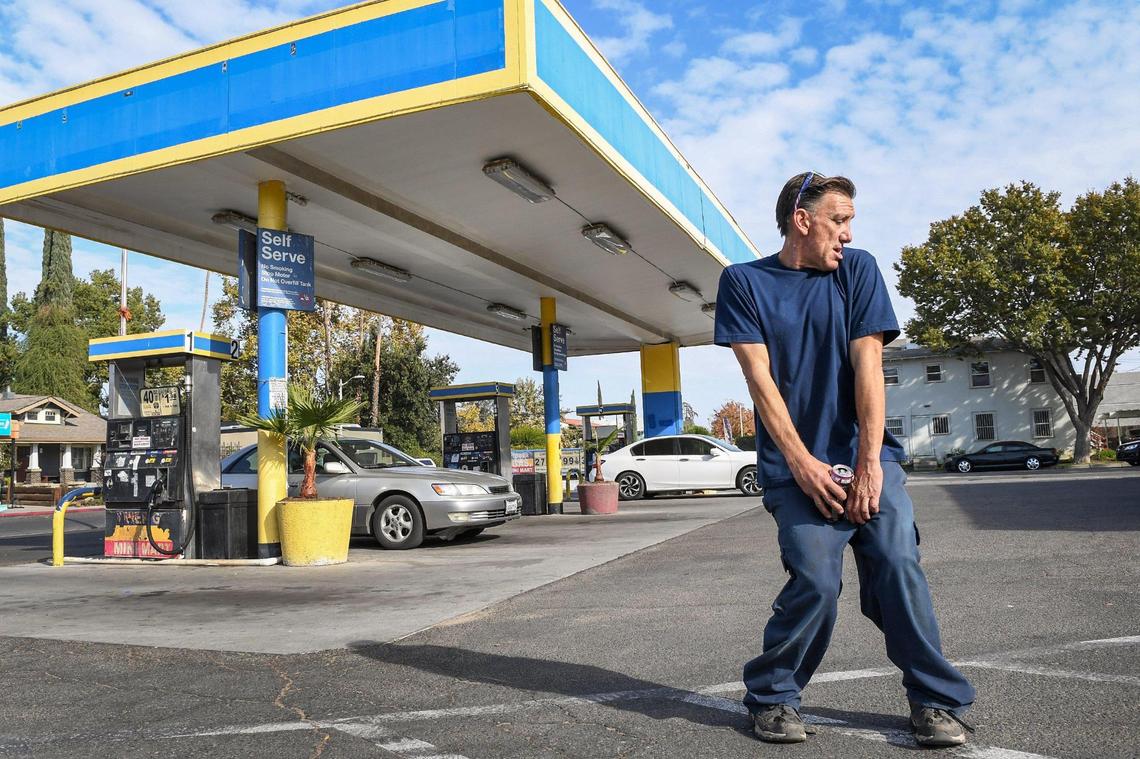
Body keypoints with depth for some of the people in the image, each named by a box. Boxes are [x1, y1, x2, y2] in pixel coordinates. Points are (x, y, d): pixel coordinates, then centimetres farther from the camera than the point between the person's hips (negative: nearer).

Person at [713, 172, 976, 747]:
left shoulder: (857, 270, 9)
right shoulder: (744, 282, 4)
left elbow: (867, 365, -1)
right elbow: (759, 377, -5)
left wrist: (869, 462, -10)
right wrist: (803, 465, -12)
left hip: (866, 456, 2)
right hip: (796, 465, -2)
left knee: (898, 566, -12)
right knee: (816, 579, -15)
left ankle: (938, 701, 8)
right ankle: (772, 696, 7)